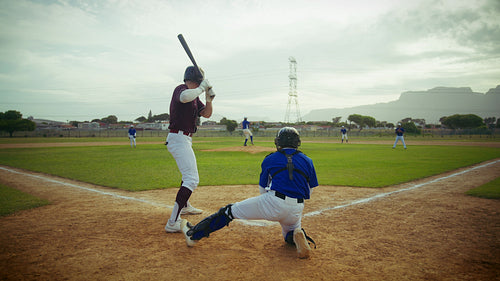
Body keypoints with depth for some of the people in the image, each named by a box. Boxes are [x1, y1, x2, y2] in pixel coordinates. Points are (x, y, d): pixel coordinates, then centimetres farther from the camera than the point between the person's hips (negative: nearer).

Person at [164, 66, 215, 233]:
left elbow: (206, 114, 16)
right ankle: (173, 223, -22)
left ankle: (185, 206, 49)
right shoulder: (181, 89, -14)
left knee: (189, 174, 28)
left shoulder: (194, 96, 14)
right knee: (192, 179, -18)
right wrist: (201, 88, -24)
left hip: (184, 140, 11)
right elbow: (184, 97, -40)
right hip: (179, 139, -11)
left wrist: (209, 99, -1)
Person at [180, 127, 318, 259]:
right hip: (297, 209, 4)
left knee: (230, 211, 9)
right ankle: (297, 237, -4)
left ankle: (193, 235, 12)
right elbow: (310, 190, 20)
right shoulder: (307, 161, 14)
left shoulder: (270, 159, 9)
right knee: (289, 234, 33)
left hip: (273, 203, -3)